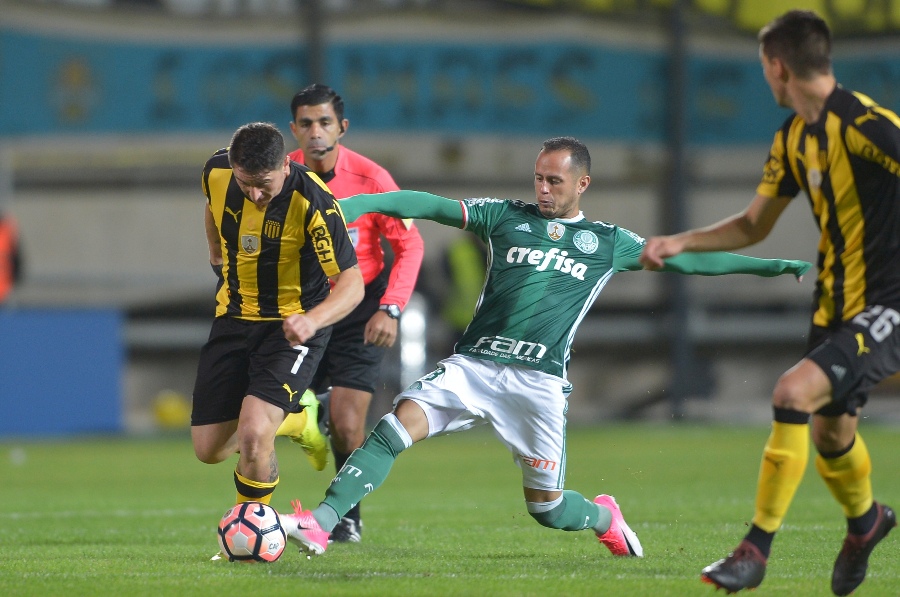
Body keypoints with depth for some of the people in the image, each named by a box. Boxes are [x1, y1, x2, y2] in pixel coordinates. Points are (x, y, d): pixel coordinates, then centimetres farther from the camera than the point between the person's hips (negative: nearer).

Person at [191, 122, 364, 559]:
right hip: (235, 317, 6)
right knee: (209, 449, 5)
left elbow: (352, 282, -26)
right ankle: (295, 418, 34)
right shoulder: (217, 173, -12)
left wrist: (313, 319, -43)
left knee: (252, 432, -25)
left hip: (293, 325, -5)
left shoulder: (312, 202, -27)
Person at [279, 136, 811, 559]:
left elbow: (686, 259, 14)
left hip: (539, 380, -1)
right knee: (398, 427, -22)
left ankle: (605, 517, 36)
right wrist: (361, 203, -6)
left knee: (547, 507, 2)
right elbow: (431, 206, 5)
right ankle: (320, 523, -25)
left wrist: (769, 265, 10)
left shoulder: (607, 243, 12)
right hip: (473, 364, 1)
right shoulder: (508, 217, 12)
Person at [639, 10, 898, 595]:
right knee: (829, 429, 20)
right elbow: (753, 225, 20)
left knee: (794, 393, -23)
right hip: (836, 300, 9)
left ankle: (758, 547, -14)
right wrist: (680, 243, 9)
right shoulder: (794, 137, 9)